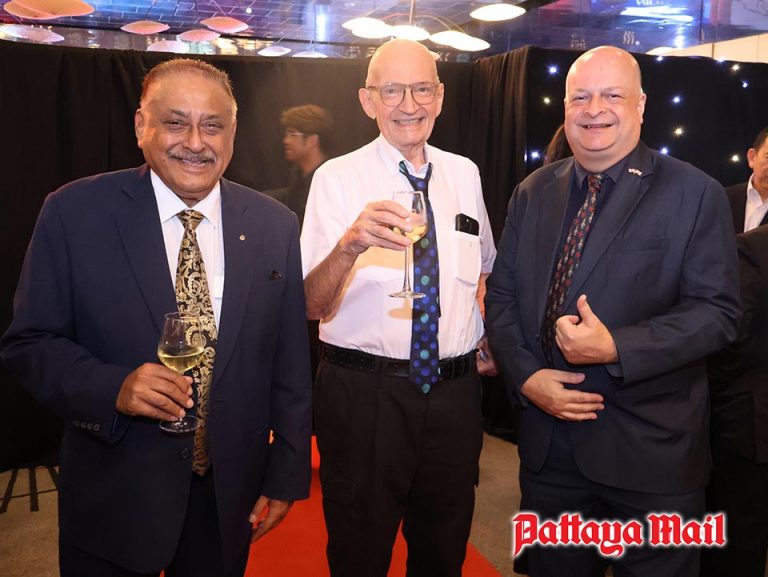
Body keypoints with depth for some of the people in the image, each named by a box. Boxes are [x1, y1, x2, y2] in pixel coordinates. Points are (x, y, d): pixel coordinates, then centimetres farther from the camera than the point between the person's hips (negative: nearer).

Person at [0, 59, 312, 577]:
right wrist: (114, 388, -23)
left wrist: (287, 476, 3)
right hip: (113, 500, -2)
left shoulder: (275, 225, -3)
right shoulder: (75, 213, -9)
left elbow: (289, 363, 1)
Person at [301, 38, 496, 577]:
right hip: (362, 392, -4)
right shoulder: (337, 178, -7)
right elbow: (313, 305, -17)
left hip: (455, 389, 4)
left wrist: (485, 333, 7)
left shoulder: (465, 174, 6)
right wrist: (350, 244, -35)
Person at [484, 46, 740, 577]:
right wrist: (525, 375, -9)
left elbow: (717, 311, -11)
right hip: (548, 445, 4)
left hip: (651, 452, -3)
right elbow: (502, 295, 7)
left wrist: (616, 348, -23)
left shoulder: (695, 194, -6)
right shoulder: (532, 193, 7)